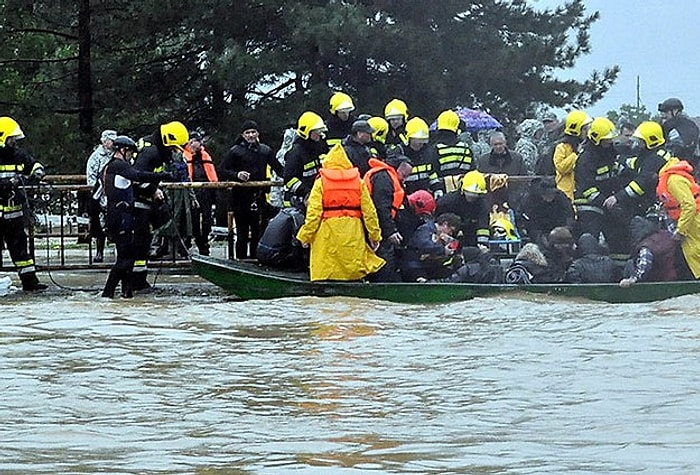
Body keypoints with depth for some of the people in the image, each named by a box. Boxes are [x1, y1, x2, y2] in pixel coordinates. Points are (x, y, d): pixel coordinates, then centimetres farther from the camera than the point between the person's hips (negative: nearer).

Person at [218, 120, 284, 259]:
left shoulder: (265, 150, 11)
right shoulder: (235, 151, 0)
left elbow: (278, 168, 21)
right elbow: (221, 171, -1)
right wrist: (236, 175, -18)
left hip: (259, 196, 3)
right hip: (241, 197, -3)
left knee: (258, 232, 4)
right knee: (242, 233, 0)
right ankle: (241, 259, 5)